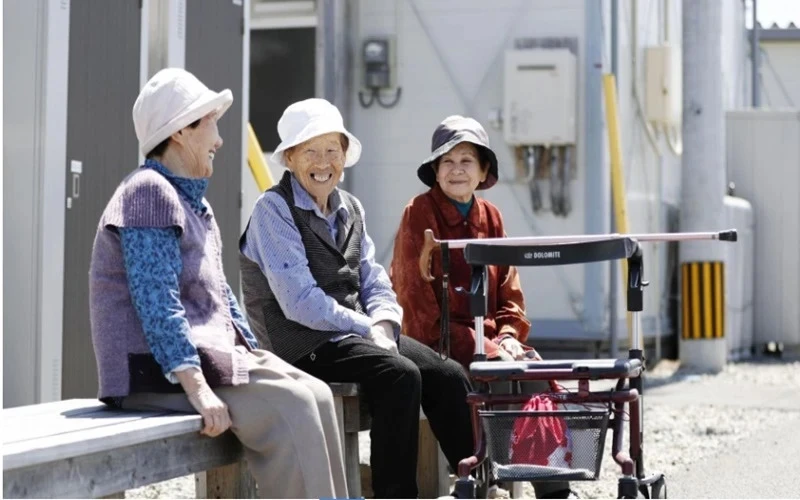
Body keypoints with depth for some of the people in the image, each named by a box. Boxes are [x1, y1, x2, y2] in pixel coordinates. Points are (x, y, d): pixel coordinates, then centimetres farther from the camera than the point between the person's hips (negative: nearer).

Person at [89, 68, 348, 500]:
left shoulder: (194, 202, 19)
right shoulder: (149, 192, -12)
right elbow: (158, 304, -21)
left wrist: (258, 360, 12)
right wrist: (197, 387, -26)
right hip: (156, 368, -10)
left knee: (315, 395, -4)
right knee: (289, 406, -21)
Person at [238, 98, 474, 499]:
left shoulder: (350, 209, 14)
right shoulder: (273, 210, -9)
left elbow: (374, 282, 13)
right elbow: (300, 302, -17)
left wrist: (384, 325, -9)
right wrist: (368, 329, -15)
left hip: (357, 333, 7)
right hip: (302, 342, -7)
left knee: (448, 376, -8)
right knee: (400, 376, -28)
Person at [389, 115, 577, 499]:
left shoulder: (490, 217, 13)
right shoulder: (420, 213, -6)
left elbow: (508, 291, 16)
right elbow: (418, 300, -12)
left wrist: (507, 337, -6)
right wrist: (482, 347, -18)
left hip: (488, 339, 6)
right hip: (438, 345, -6)